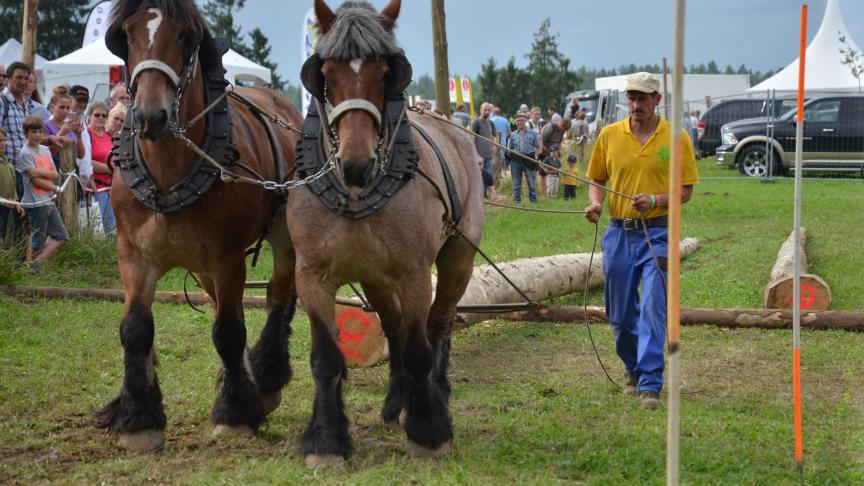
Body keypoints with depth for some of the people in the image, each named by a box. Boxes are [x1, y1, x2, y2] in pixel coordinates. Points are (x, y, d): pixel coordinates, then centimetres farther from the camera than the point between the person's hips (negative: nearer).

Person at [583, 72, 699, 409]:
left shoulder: (676, 138, -2)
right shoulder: (610, 135, 5)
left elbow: (686, 190, -1)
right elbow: (596, 180, 14)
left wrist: (655, 200, -18)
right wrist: (595, 203, -6)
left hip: (658, 232, -3)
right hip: (619, 232, 3)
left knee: (653, 309, -11)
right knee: (620, 314, 10)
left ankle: (650, 384, -8)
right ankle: (634, 370, 32)